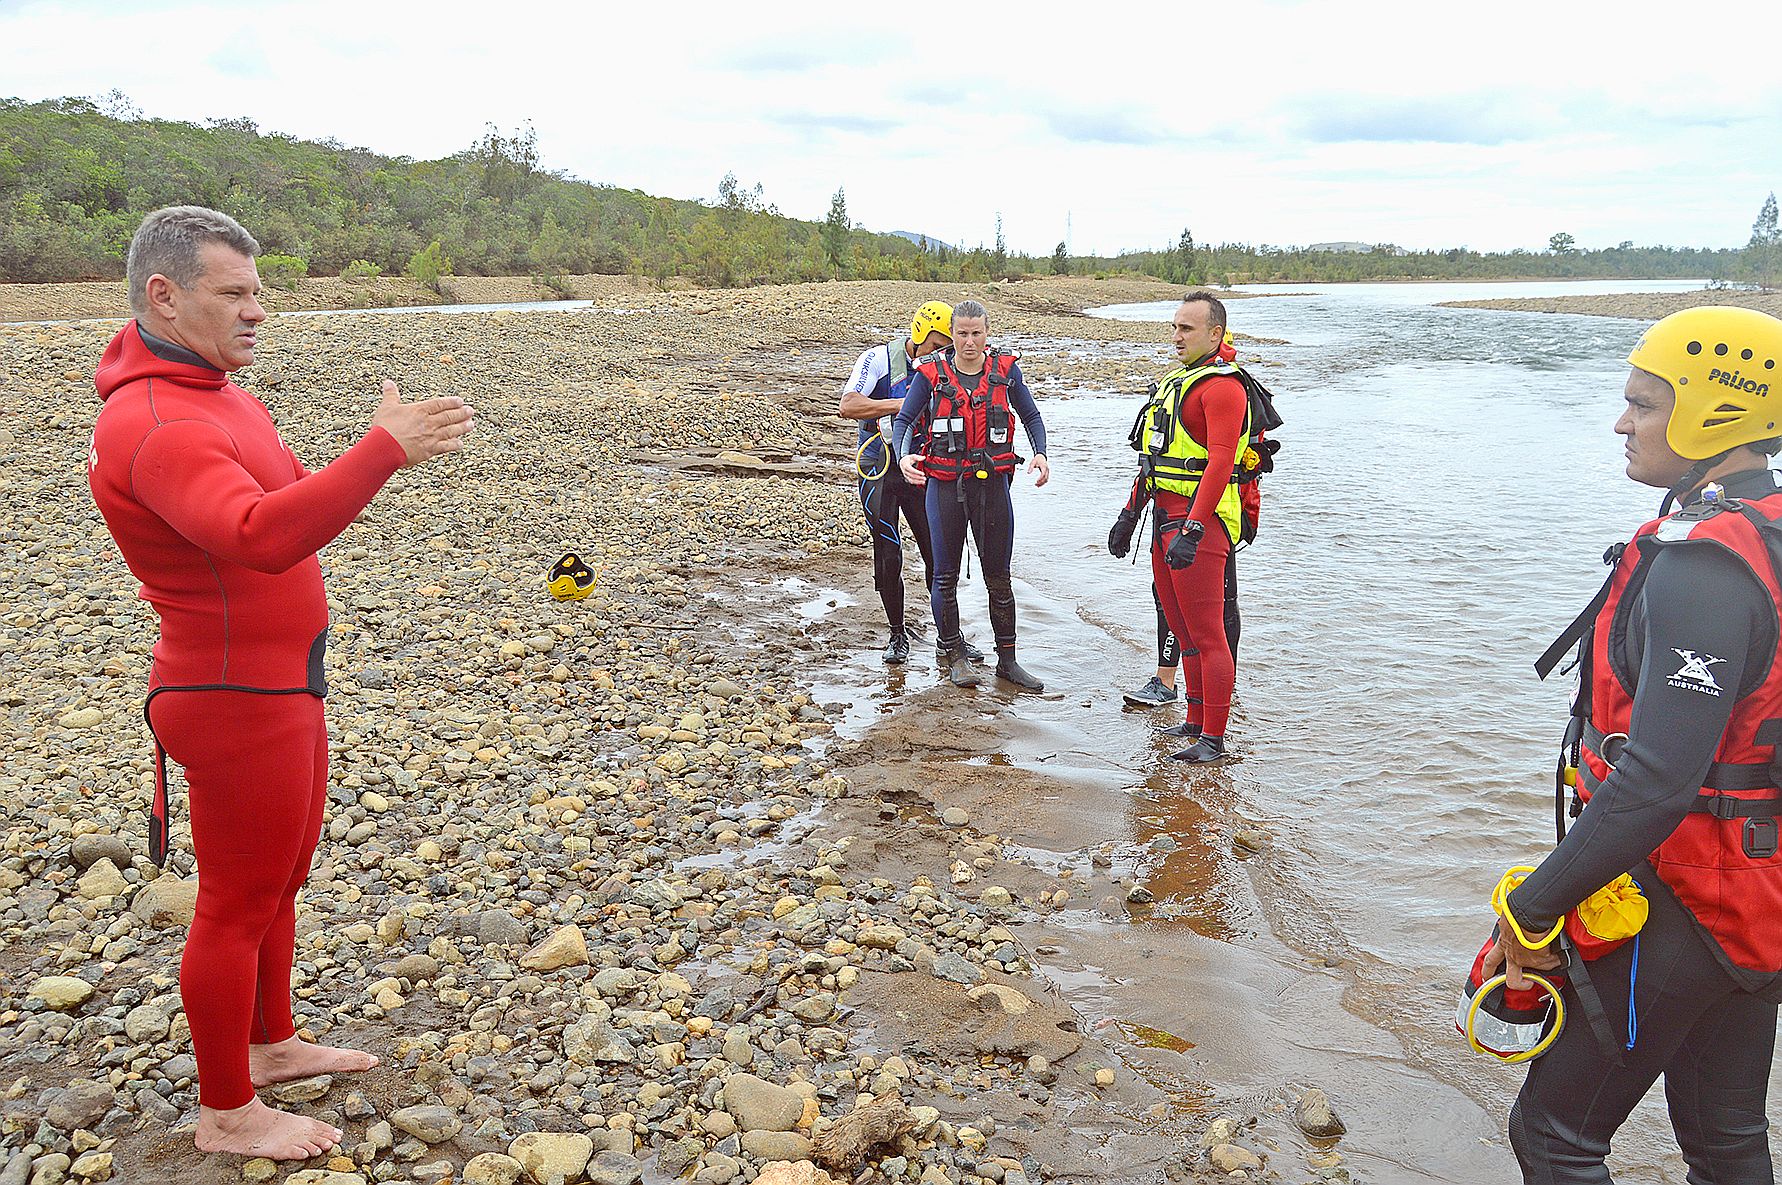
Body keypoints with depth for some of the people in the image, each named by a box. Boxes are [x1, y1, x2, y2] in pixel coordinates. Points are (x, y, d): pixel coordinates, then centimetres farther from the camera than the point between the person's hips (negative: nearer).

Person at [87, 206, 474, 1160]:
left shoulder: (211, 392, 9)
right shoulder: (156, 426, -26)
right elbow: (260, 536, -43)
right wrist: (383, 450, -47)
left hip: (280, 683, 10)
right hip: (237, 702, -10)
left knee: (280, 878, 23)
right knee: (239, 904, 5)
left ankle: (270, 1043, 43)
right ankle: (227, 1113, 24)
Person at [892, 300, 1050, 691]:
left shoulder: (1005, 369, 2)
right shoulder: (932, 373, -2)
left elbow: (1031, 416, 11)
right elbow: (904, 421, -1)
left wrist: (1040, 454, -6)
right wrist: (903, 456, -21)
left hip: (992, 483, 1)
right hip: (946, 485, -1)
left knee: (999, 576, 6)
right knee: (946, 575, 5)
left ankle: (1007, 659, 17)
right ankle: (955, 657, 19)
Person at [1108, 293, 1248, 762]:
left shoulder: (1222, 385, -12)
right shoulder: (1173, 381, 19)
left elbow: (1220, 463, -22)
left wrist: (1193, 530, -28)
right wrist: (1129, 513, 22)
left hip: (1201, 524, -10)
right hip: (1165, 520, 10)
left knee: (1207, 633, -6)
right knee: (1184, 629, 17)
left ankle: (1213, 739, -1)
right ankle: (1196, 719, 29)